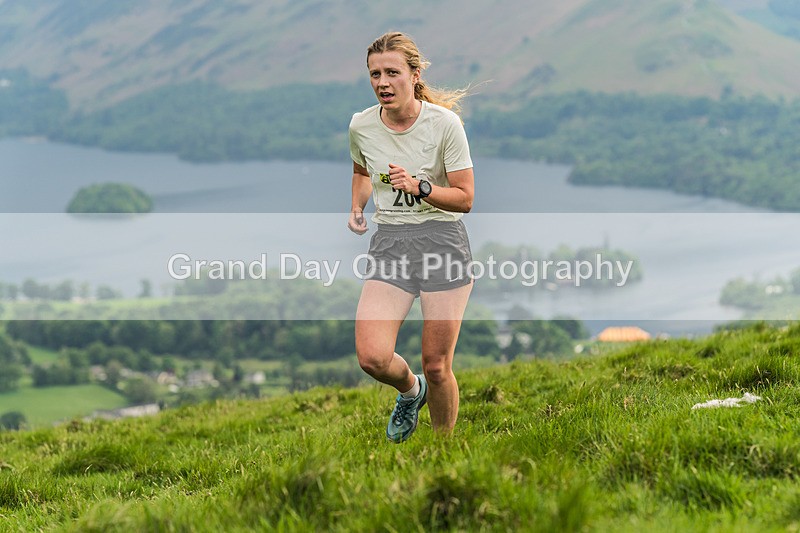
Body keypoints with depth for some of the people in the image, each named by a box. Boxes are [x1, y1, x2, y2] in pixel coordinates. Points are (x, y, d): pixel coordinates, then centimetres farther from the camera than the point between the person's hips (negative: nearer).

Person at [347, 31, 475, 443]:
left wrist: (419, 187, -21)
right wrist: (357, 208, 8)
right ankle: (410, 390, 19)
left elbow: (464, 199, -6)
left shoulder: (444, 123, -9)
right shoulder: (361, 126, 2)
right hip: (389, 244, 3)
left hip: (442, 238, -3)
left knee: (437, 367, -2)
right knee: (372, 357, -16)